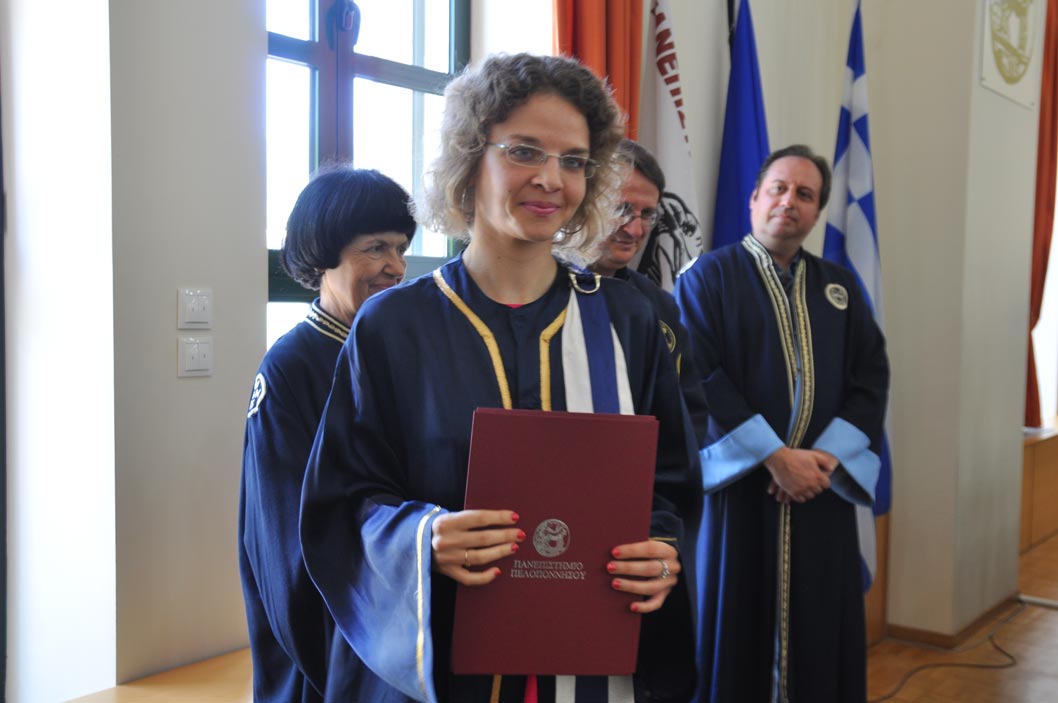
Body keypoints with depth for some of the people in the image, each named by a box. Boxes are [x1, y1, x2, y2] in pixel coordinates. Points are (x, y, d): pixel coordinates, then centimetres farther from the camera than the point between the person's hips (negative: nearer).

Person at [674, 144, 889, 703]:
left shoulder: (840, 287, 13)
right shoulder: (707, 277, -1)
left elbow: (872, 376, 5)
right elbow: (700, 376, -11)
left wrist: (826, 455, -10)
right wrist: (775, 457, -16)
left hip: (822, 487, 4)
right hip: (739, 484, -4)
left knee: (818, 631, 10)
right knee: (738, 630, 4)